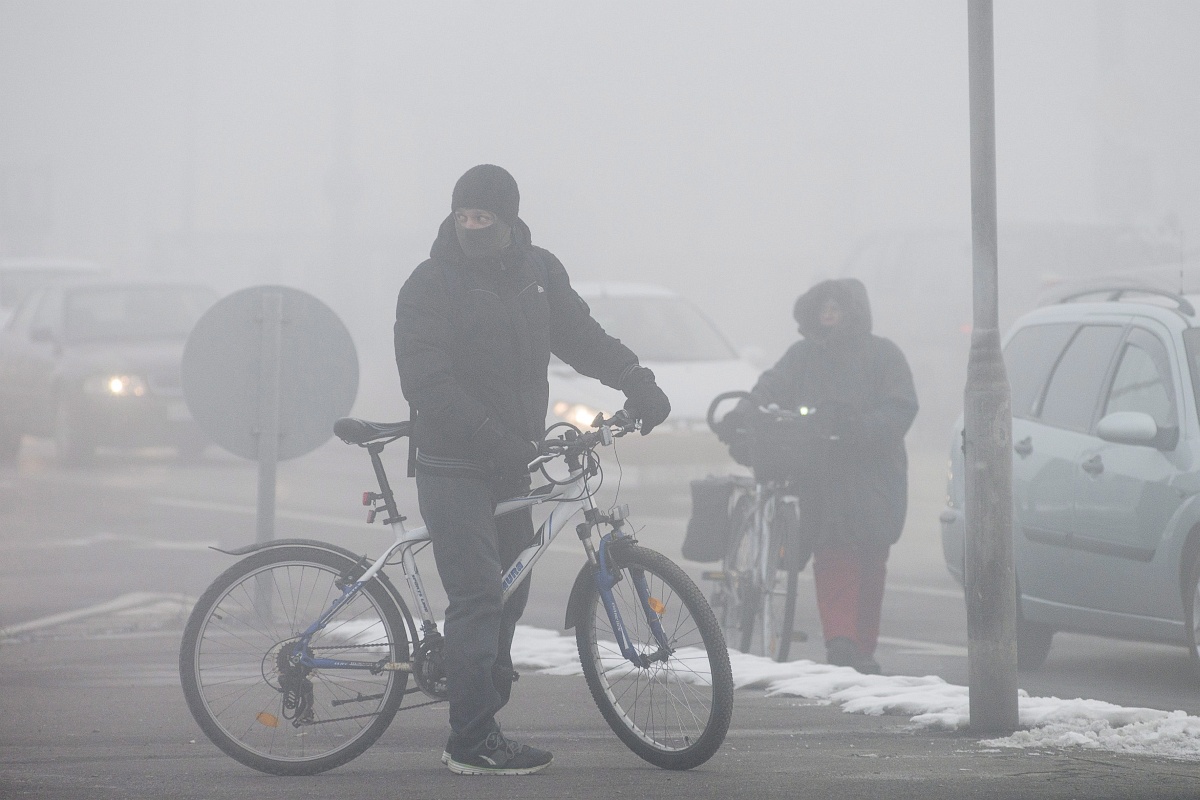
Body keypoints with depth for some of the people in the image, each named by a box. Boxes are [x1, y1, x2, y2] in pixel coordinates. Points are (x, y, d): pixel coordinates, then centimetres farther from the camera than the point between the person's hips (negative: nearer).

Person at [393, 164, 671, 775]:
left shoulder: (539, 273, 8)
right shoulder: (432, 285, -11)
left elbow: (579, 334, 13)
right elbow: (427, 382, -18)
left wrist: (637, 381, -3)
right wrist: (494, 436, -26)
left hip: (511, 464, 7)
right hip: (454, 466, -7)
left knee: (507, 595, 9)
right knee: (478, 597, -14)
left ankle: (474, 733, 18)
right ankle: (474, 744, -13)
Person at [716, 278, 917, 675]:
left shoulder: (882, 354, 4)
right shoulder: (803, 355, 13)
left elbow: (900, 409, -6)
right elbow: (771, 389, 1)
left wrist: (861, 426, -24)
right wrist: (740, 417, -19)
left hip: (872, 474, -2)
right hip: (819, 475, 2)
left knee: (869, 561, 1)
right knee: (831, 557, -9)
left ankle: (863, 648, 11)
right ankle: (840, 640, -15)